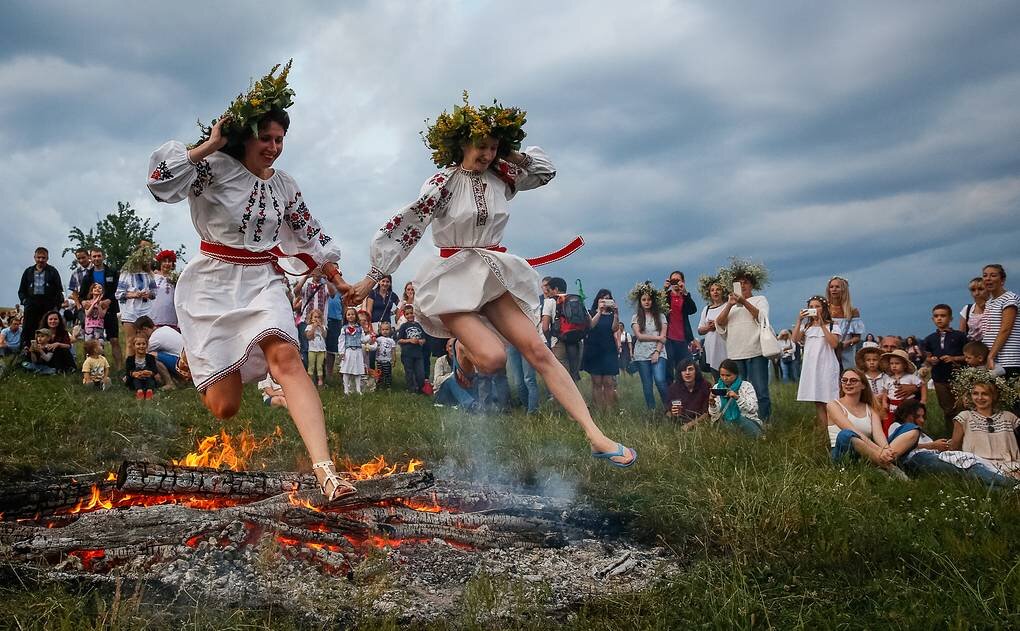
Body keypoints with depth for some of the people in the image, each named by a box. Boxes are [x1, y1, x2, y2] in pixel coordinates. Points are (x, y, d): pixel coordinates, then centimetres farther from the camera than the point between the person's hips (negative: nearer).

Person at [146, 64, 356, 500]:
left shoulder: (285, 186, 9)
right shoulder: (216, 168, -6)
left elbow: (309, 236, 21)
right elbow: (161, 179, -22)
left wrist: (337, 279, 26)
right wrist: (208, 145, -16)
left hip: (263, 281, 3)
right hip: (214, 283, -3)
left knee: (286, 357, -28)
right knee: (225, 407, -3)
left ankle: (326, 471, -41)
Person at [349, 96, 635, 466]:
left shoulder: (501, 178, 7)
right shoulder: (444, 183, -8)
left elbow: (546, 170, 20)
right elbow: (405, 228, -8)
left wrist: (509, 154, 6)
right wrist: (372, 278, -8)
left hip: (493, 276, 5)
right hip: (453, 280, -5)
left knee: (537, 350, -8)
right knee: (493, 357, -25)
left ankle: (596, 437, -13)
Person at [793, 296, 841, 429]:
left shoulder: (832, 326, 4)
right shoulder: (806, 326, 14)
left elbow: (834, 344, -12)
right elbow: (795, 339, -2)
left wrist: (822, 325, -13)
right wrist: (799, 321, -11)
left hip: (827, 367, -4)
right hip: (810, 366, 4)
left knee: (828, 401, -8)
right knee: (817, 400, 4)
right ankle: (822, 430, 7)